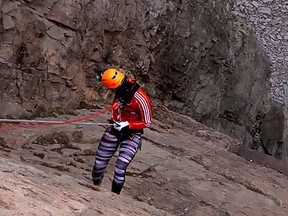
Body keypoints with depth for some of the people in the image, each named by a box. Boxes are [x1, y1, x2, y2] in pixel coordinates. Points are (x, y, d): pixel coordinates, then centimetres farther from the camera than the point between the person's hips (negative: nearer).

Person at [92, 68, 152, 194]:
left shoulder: (141, 99, -31)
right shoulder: (121, 90, -14)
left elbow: (147, 123, -18)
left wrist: (127, 125, -26)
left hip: (131, 135, -6)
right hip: (115, 129, 6)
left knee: (120, 169, -14)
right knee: (99, 163, 10)